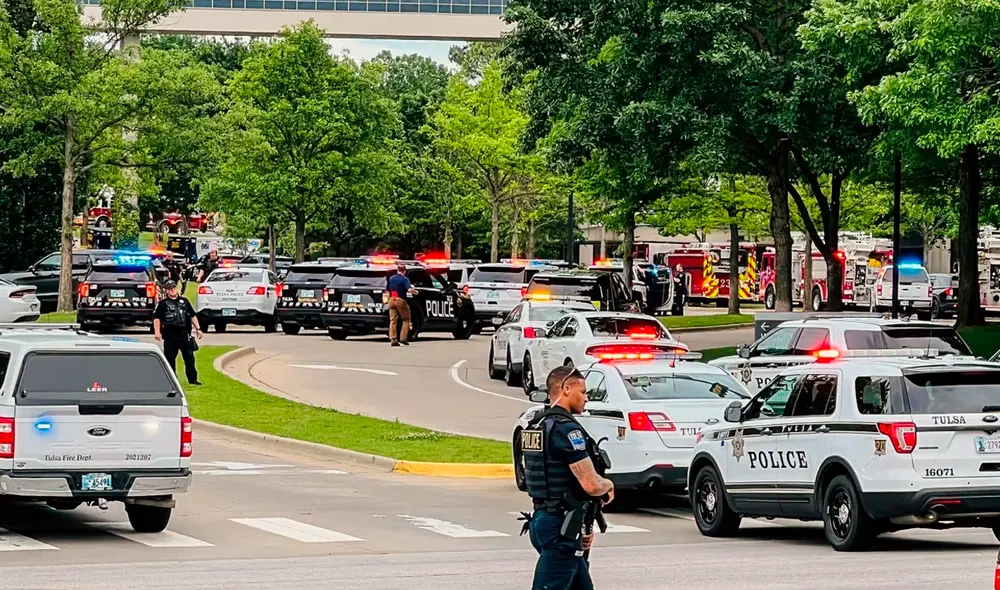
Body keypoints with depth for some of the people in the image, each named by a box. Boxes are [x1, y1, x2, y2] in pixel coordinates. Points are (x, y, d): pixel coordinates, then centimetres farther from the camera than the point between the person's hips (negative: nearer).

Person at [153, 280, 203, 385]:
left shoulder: (184, 301, 15)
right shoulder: (163, 303, 3)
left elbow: (192, 316, 18)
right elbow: (156, 318, -3)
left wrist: (198, 328, 11)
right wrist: (157, 332, -15)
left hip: (184, 334, 2)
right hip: (170, 336, -2)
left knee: (189, 357, 1)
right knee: (170, 358, 0)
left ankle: (192, 379, 6)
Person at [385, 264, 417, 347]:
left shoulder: (391, 278, 9)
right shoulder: (404, 279, -8)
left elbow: (387, 291, 13)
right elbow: (409, 290, -20)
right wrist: (415, 292, -1)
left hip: (391, 300, 5)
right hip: (401, 300, -5)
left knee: (393, 321, 5)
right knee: (406, 319, 9)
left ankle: (393, 339, -2)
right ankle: (403, 338, 0)